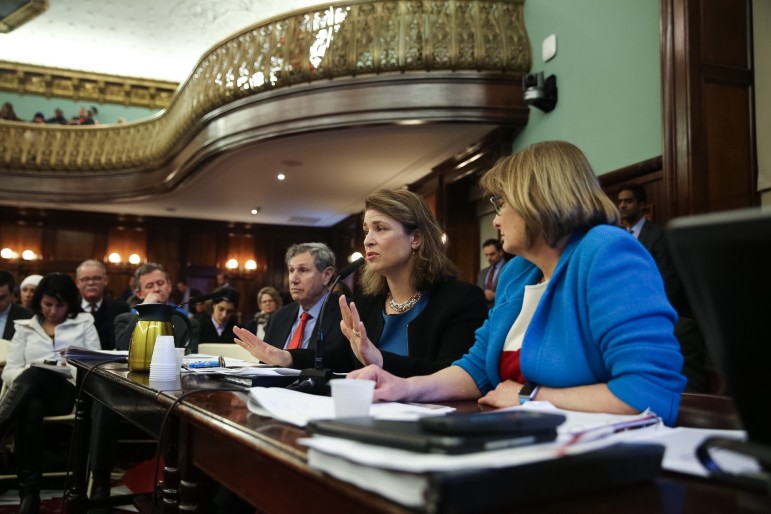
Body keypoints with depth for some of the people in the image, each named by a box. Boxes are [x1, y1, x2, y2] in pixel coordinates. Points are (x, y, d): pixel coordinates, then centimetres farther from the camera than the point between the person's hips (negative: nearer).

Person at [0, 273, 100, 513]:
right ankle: (29, 493, -40)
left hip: (68, 391, -2)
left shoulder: (84, 323, 15)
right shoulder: (25, 327, 20)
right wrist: (27, 372, -12)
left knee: (34, 376, -39)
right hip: (31, 394, 2)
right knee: (31, 409, -41)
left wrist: (74, 369, -15)